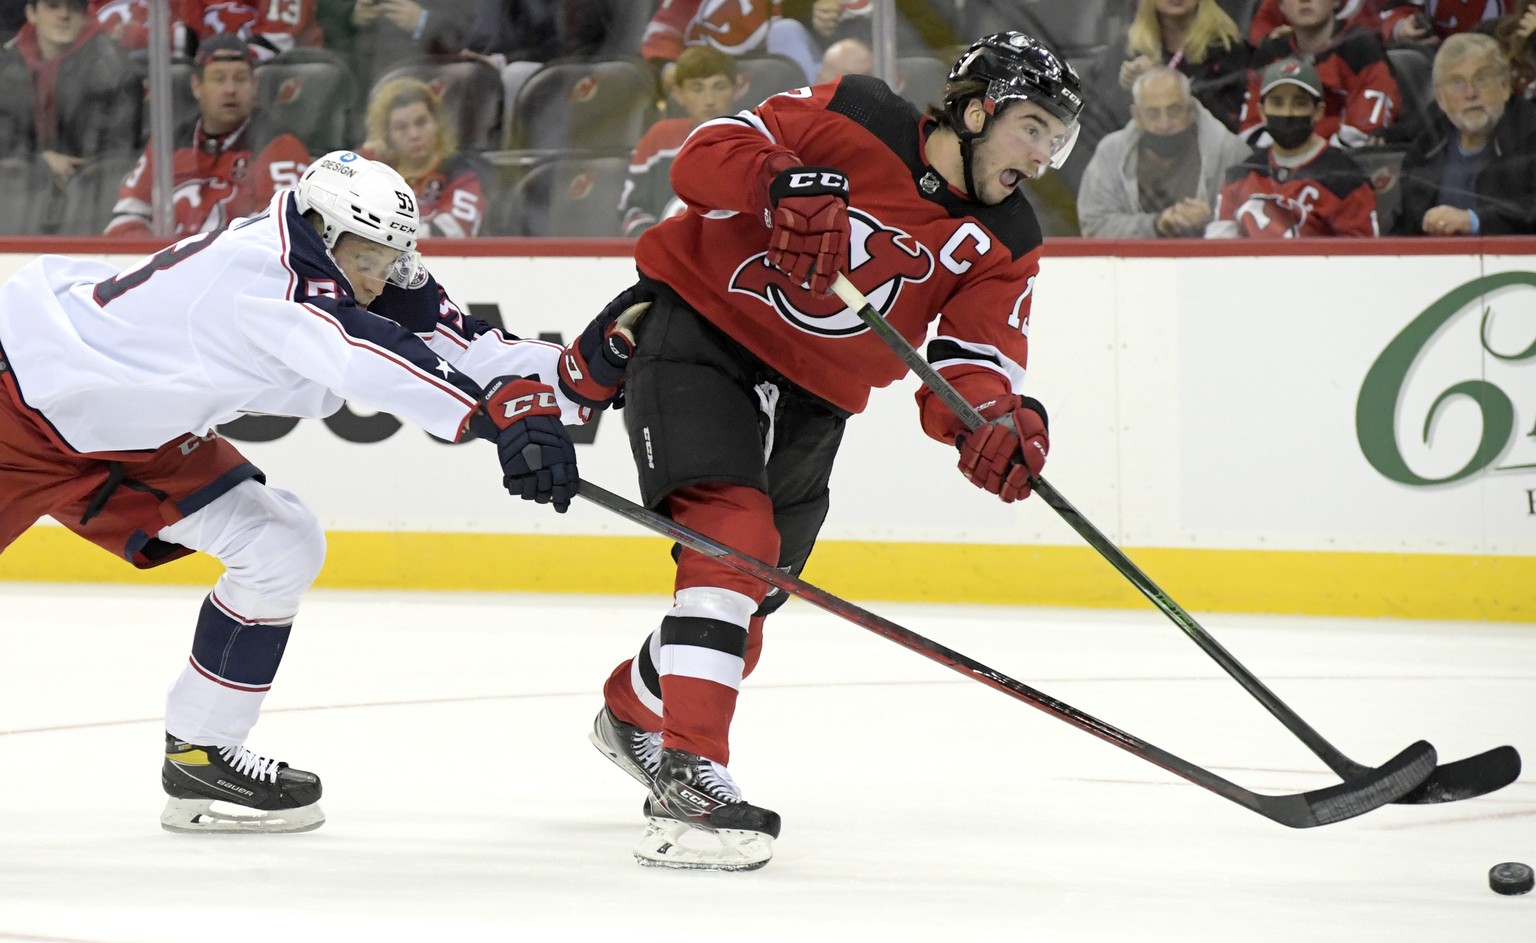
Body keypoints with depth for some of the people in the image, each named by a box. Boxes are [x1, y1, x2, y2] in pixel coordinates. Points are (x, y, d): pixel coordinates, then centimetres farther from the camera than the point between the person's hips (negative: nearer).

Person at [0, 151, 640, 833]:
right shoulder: (260, 273, -33)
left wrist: (584, 367, -24)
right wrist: (510, 412, -54)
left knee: (283, 547, 1)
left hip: (135, 435, 9)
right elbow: (379, 361, -46)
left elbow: (458, 349, -10)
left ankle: (198, 754, 10)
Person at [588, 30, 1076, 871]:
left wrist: (997, 419, -34)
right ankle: (687, 779, -31)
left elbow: (975, 360, -12)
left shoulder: (1003, 244, -2)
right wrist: (782, 187, -36)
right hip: (698, 330, -7)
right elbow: (708, 153, -16)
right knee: (733, 536, -25)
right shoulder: (852, 122, -15)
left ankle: (636, 711, 45)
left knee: (753, 591, 16)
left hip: (808, 397, 7)